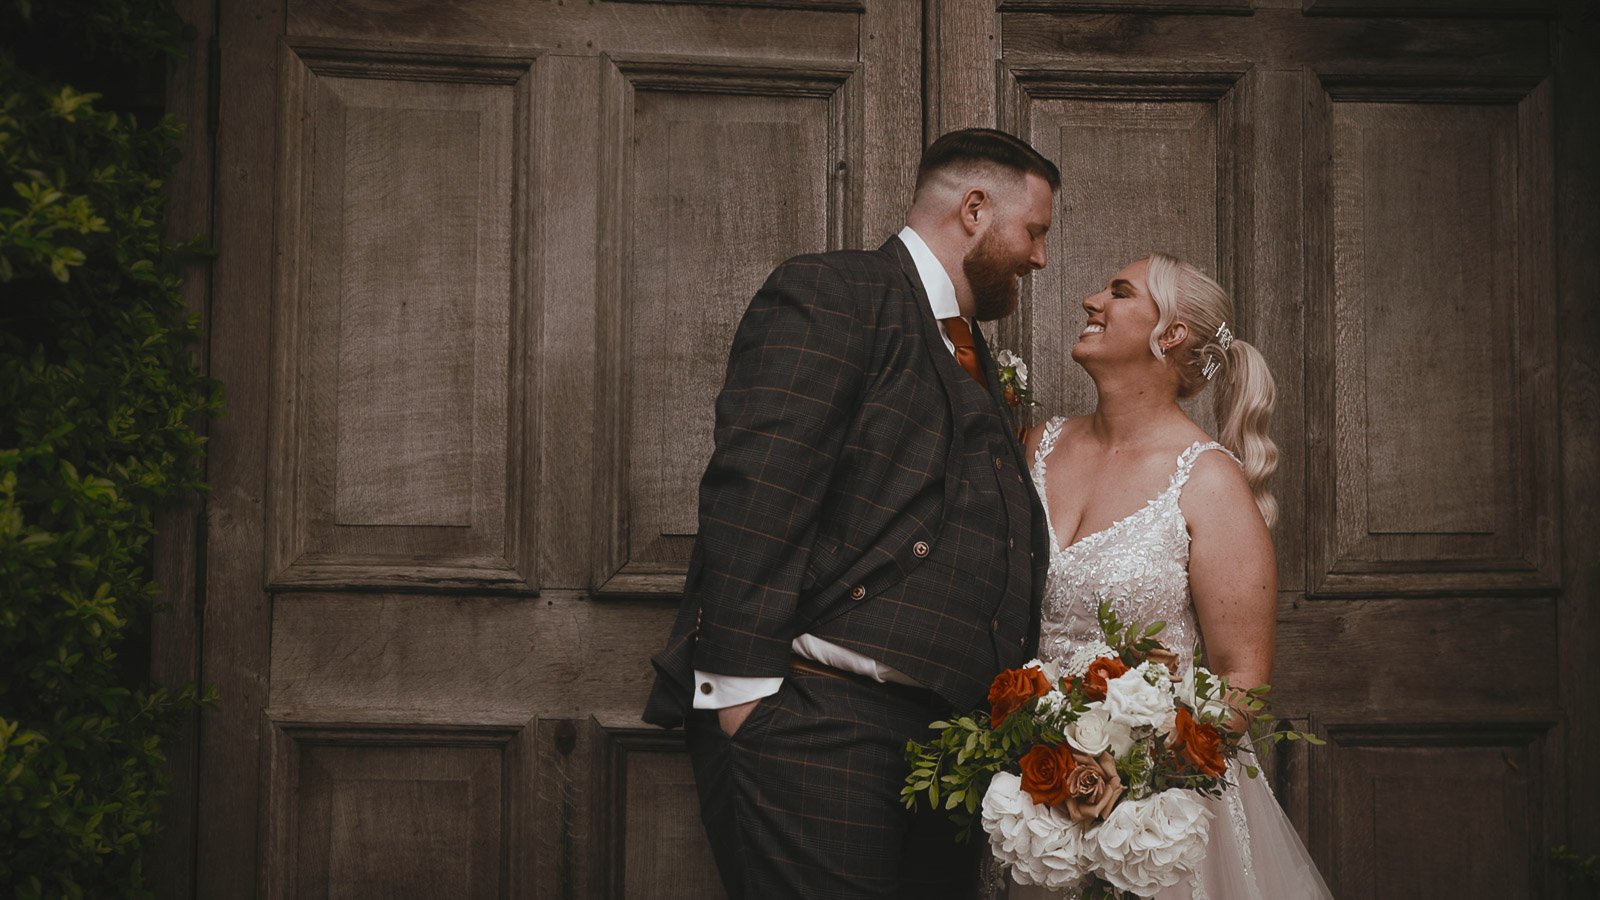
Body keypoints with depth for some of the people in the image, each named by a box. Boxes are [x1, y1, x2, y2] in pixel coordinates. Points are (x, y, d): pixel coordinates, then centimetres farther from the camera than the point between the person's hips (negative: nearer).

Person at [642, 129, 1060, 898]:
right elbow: (753, 496, -16)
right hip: (817, 730, -8)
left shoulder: (972, 358, 23)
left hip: (939, 740, 9)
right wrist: (742, 689, -21)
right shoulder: (828, 294, -5)